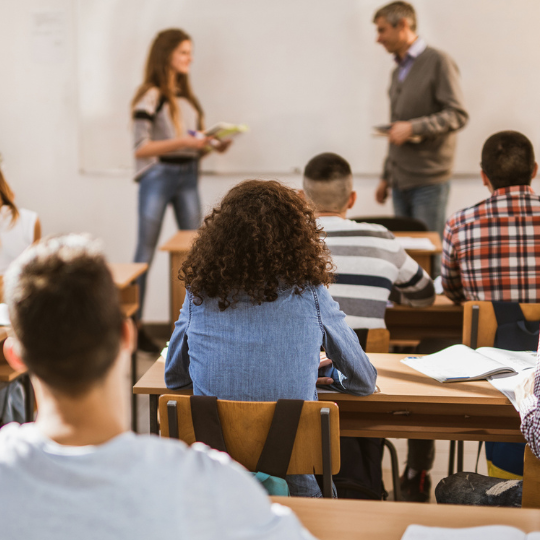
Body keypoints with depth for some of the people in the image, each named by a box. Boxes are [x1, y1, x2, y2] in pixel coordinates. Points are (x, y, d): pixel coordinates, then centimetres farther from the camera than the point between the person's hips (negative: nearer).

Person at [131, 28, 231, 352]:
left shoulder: (188, 96, 15)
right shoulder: (151, 97, -6)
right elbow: (141, 148, -12)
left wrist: (213, 145, 0)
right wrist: (180, 142, -20)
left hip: (188, 175, 7)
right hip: (158, 175, -7)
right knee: (146, 251, -2)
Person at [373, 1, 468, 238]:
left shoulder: (438, 62, -5)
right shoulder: (398, 71, 19)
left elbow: (457, 115, -13)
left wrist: (413, 128, -22)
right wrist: (386, 177, 22)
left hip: (428, 182, -7)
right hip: (400, 182, 7)